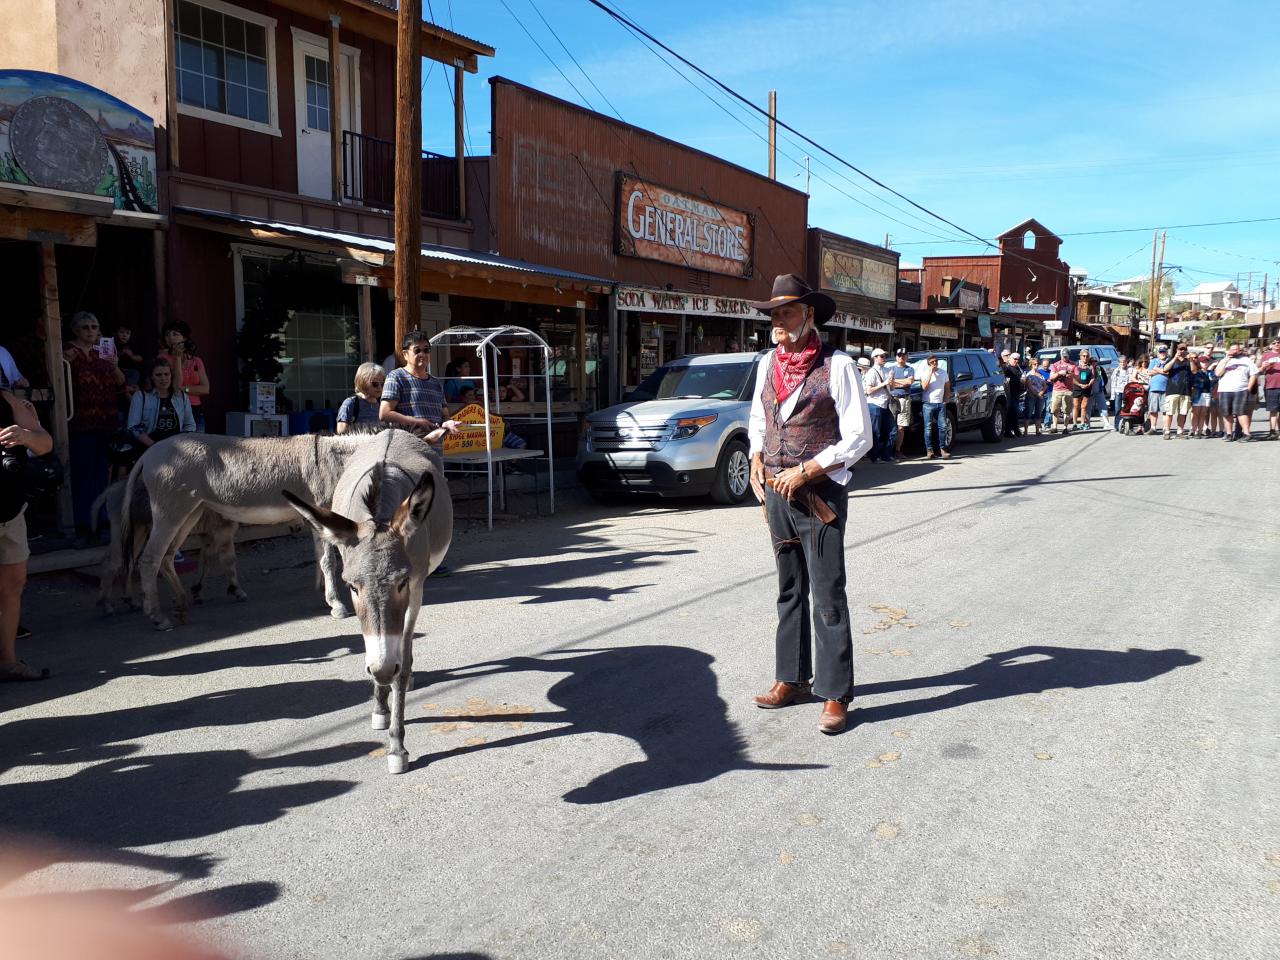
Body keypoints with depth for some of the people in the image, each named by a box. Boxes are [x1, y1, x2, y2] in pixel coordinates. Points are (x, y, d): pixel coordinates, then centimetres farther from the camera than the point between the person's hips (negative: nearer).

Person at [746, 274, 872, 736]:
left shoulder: (836, 365, -10)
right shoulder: (768, 363, 9)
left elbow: (858, 436, -11)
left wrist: (806, 472, -15)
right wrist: (757, 461, 5)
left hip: (820, 494, -6)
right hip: (776, 492, 6)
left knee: (828, 596, -3)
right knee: (789, 591, 14)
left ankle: (835, 694, 5)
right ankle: (791, 678, 24)